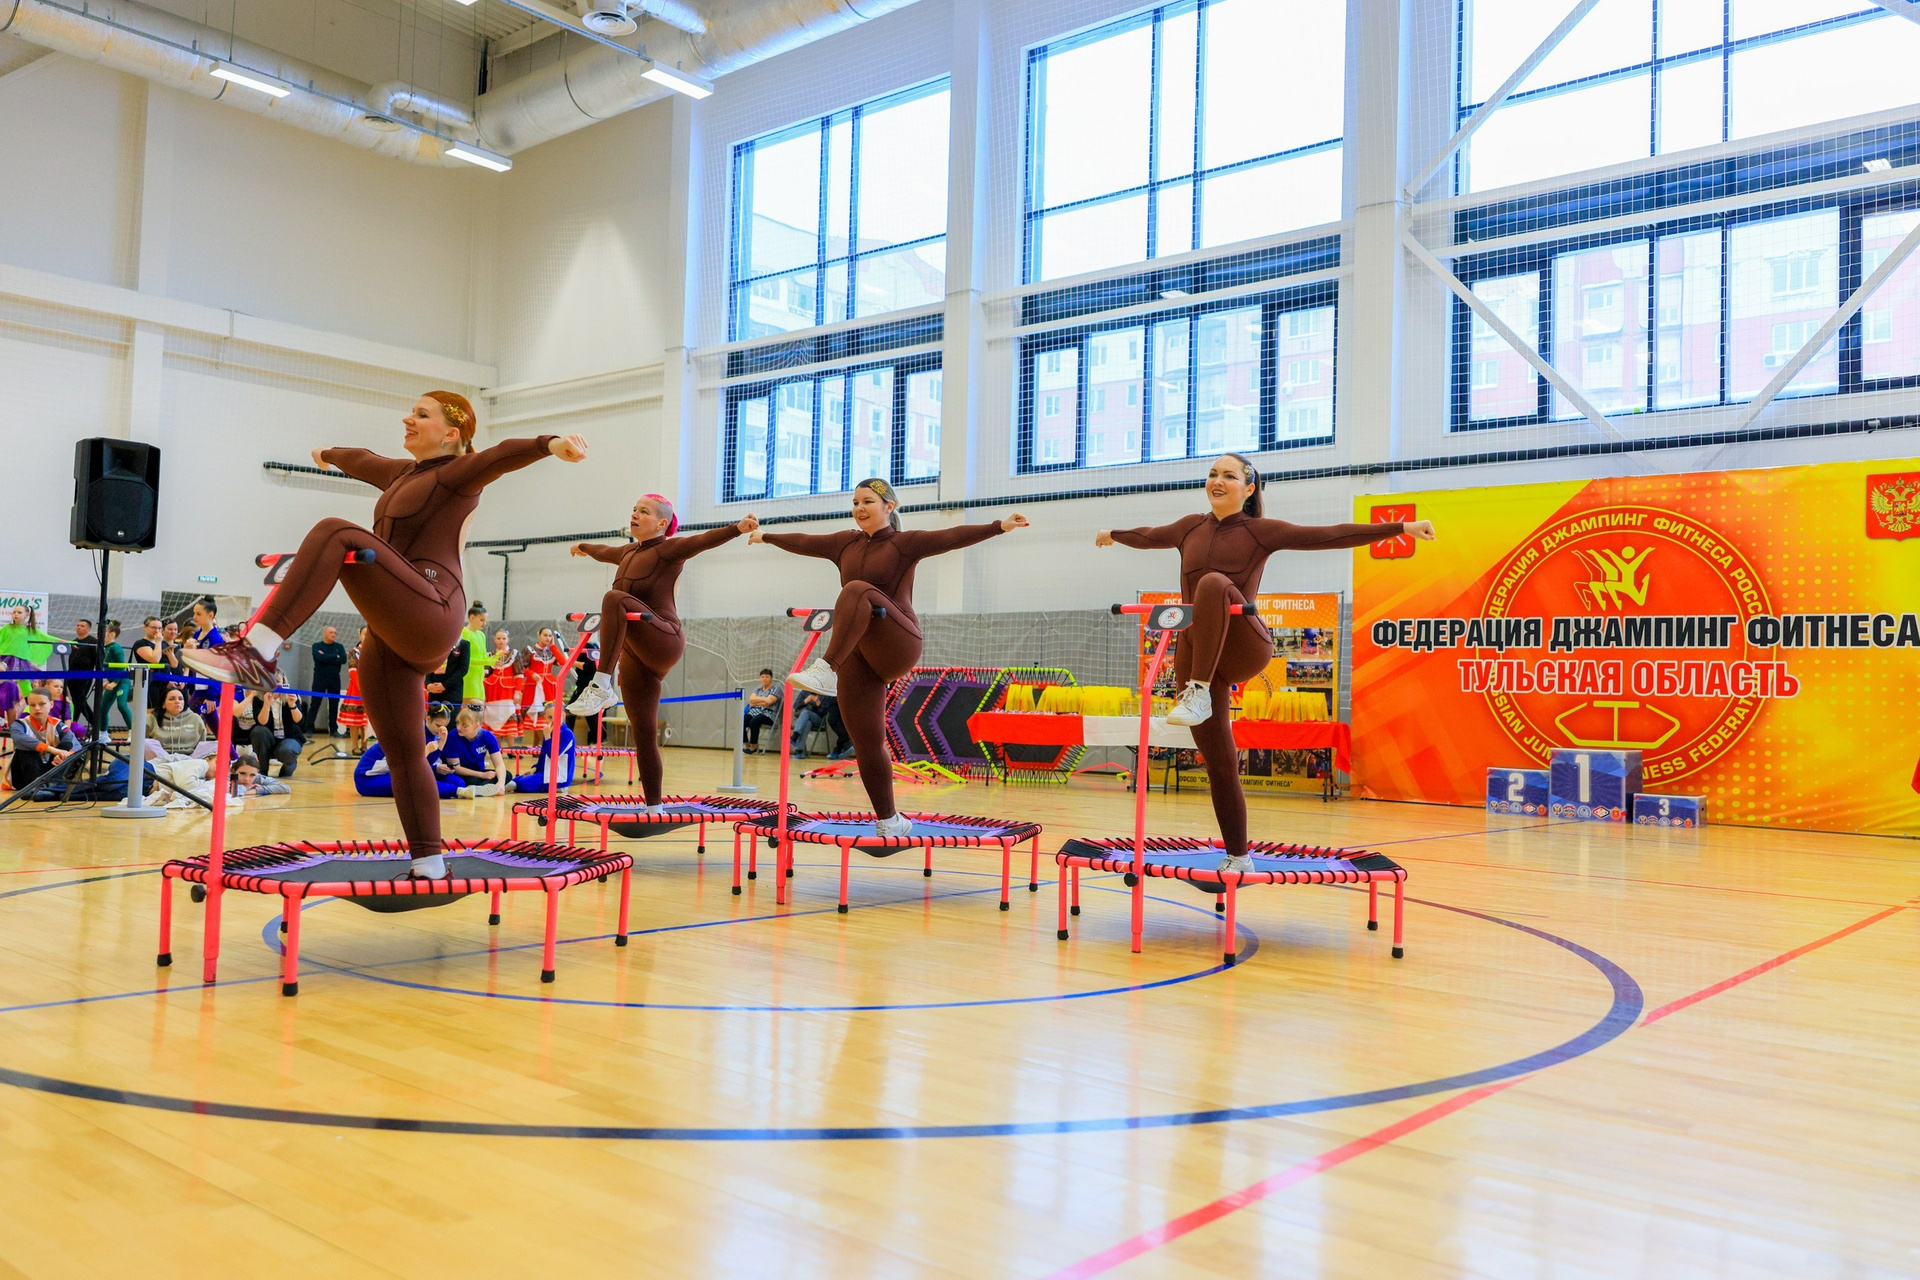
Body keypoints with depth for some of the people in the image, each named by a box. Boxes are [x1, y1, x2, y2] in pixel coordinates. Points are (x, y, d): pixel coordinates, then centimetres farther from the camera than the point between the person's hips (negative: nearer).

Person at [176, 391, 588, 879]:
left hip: (431, 617, -9)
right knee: (401, 753, 6)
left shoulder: (458, 474, 2)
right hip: (389, 636, 9)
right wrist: (330, 455, 68)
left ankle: (259, 654, -33)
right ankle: (428, 863, 10)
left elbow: (503, 454, -20)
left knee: (336, 535, -24)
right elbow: (364, 460, 48)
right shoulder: (400, 474, 26)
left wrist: (550, 444, -39)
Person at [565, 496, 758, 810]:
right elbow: (604, 552, 43)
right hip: (635, 654, 8)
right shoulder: (628, 553, 20)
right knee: (642, 731, 2)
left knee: (614, 599, -31)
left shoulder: (668, 550, -2)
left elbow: (703, 540, -21)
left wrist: (737, 527, -39)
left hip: (664, 642, -7)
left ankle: (601, 686, -38)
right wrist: (584, 546, 64)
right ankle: (653, 806, 6)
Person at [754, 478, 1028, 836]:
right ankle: (888, 821, 13)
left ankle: (826, 671, -39)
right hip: (856, 656, 5)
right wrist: (767, 537, 45)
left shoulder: (904, 543, 1)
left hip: (897, 646, -5)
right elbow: (803, 542, 31)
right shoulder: (846, 543, 17)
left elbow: (951, 537, -13)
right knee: (866, 743, 1)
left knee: (857, 590, -31)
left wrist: (999, 526, -27)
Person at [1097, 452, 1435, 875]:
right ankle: (1237, 856, 14)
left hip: (1244, 646, -4)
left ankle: (1199, 695, -38)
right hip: (1195, 653, 4)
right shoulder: (1191, 527, 15)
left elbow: (1330, 536, -5)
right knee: (1219, 763, 2)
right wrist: (1113, 535, 51)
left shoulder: (1259, 531, 1)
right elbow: (1150, 537, 35)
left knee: (1213, 583, -34)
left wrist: (1402, 527, -11)